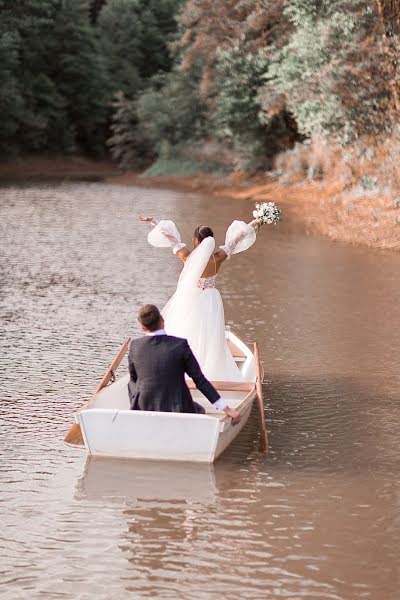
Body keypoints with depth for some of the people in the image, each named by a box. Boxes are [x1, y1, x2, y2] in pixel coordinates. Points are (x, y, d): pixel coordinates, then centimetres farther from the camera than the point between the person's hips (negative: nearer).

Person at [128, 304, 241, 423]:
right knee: (199, 411, 32)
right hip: (176, 412, -1)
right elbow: (199, 380, -12)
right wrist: (226, 409, -6)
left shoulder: (134, 346, -6)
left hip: (144, 409, 1)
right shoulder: (180, 345, -14)